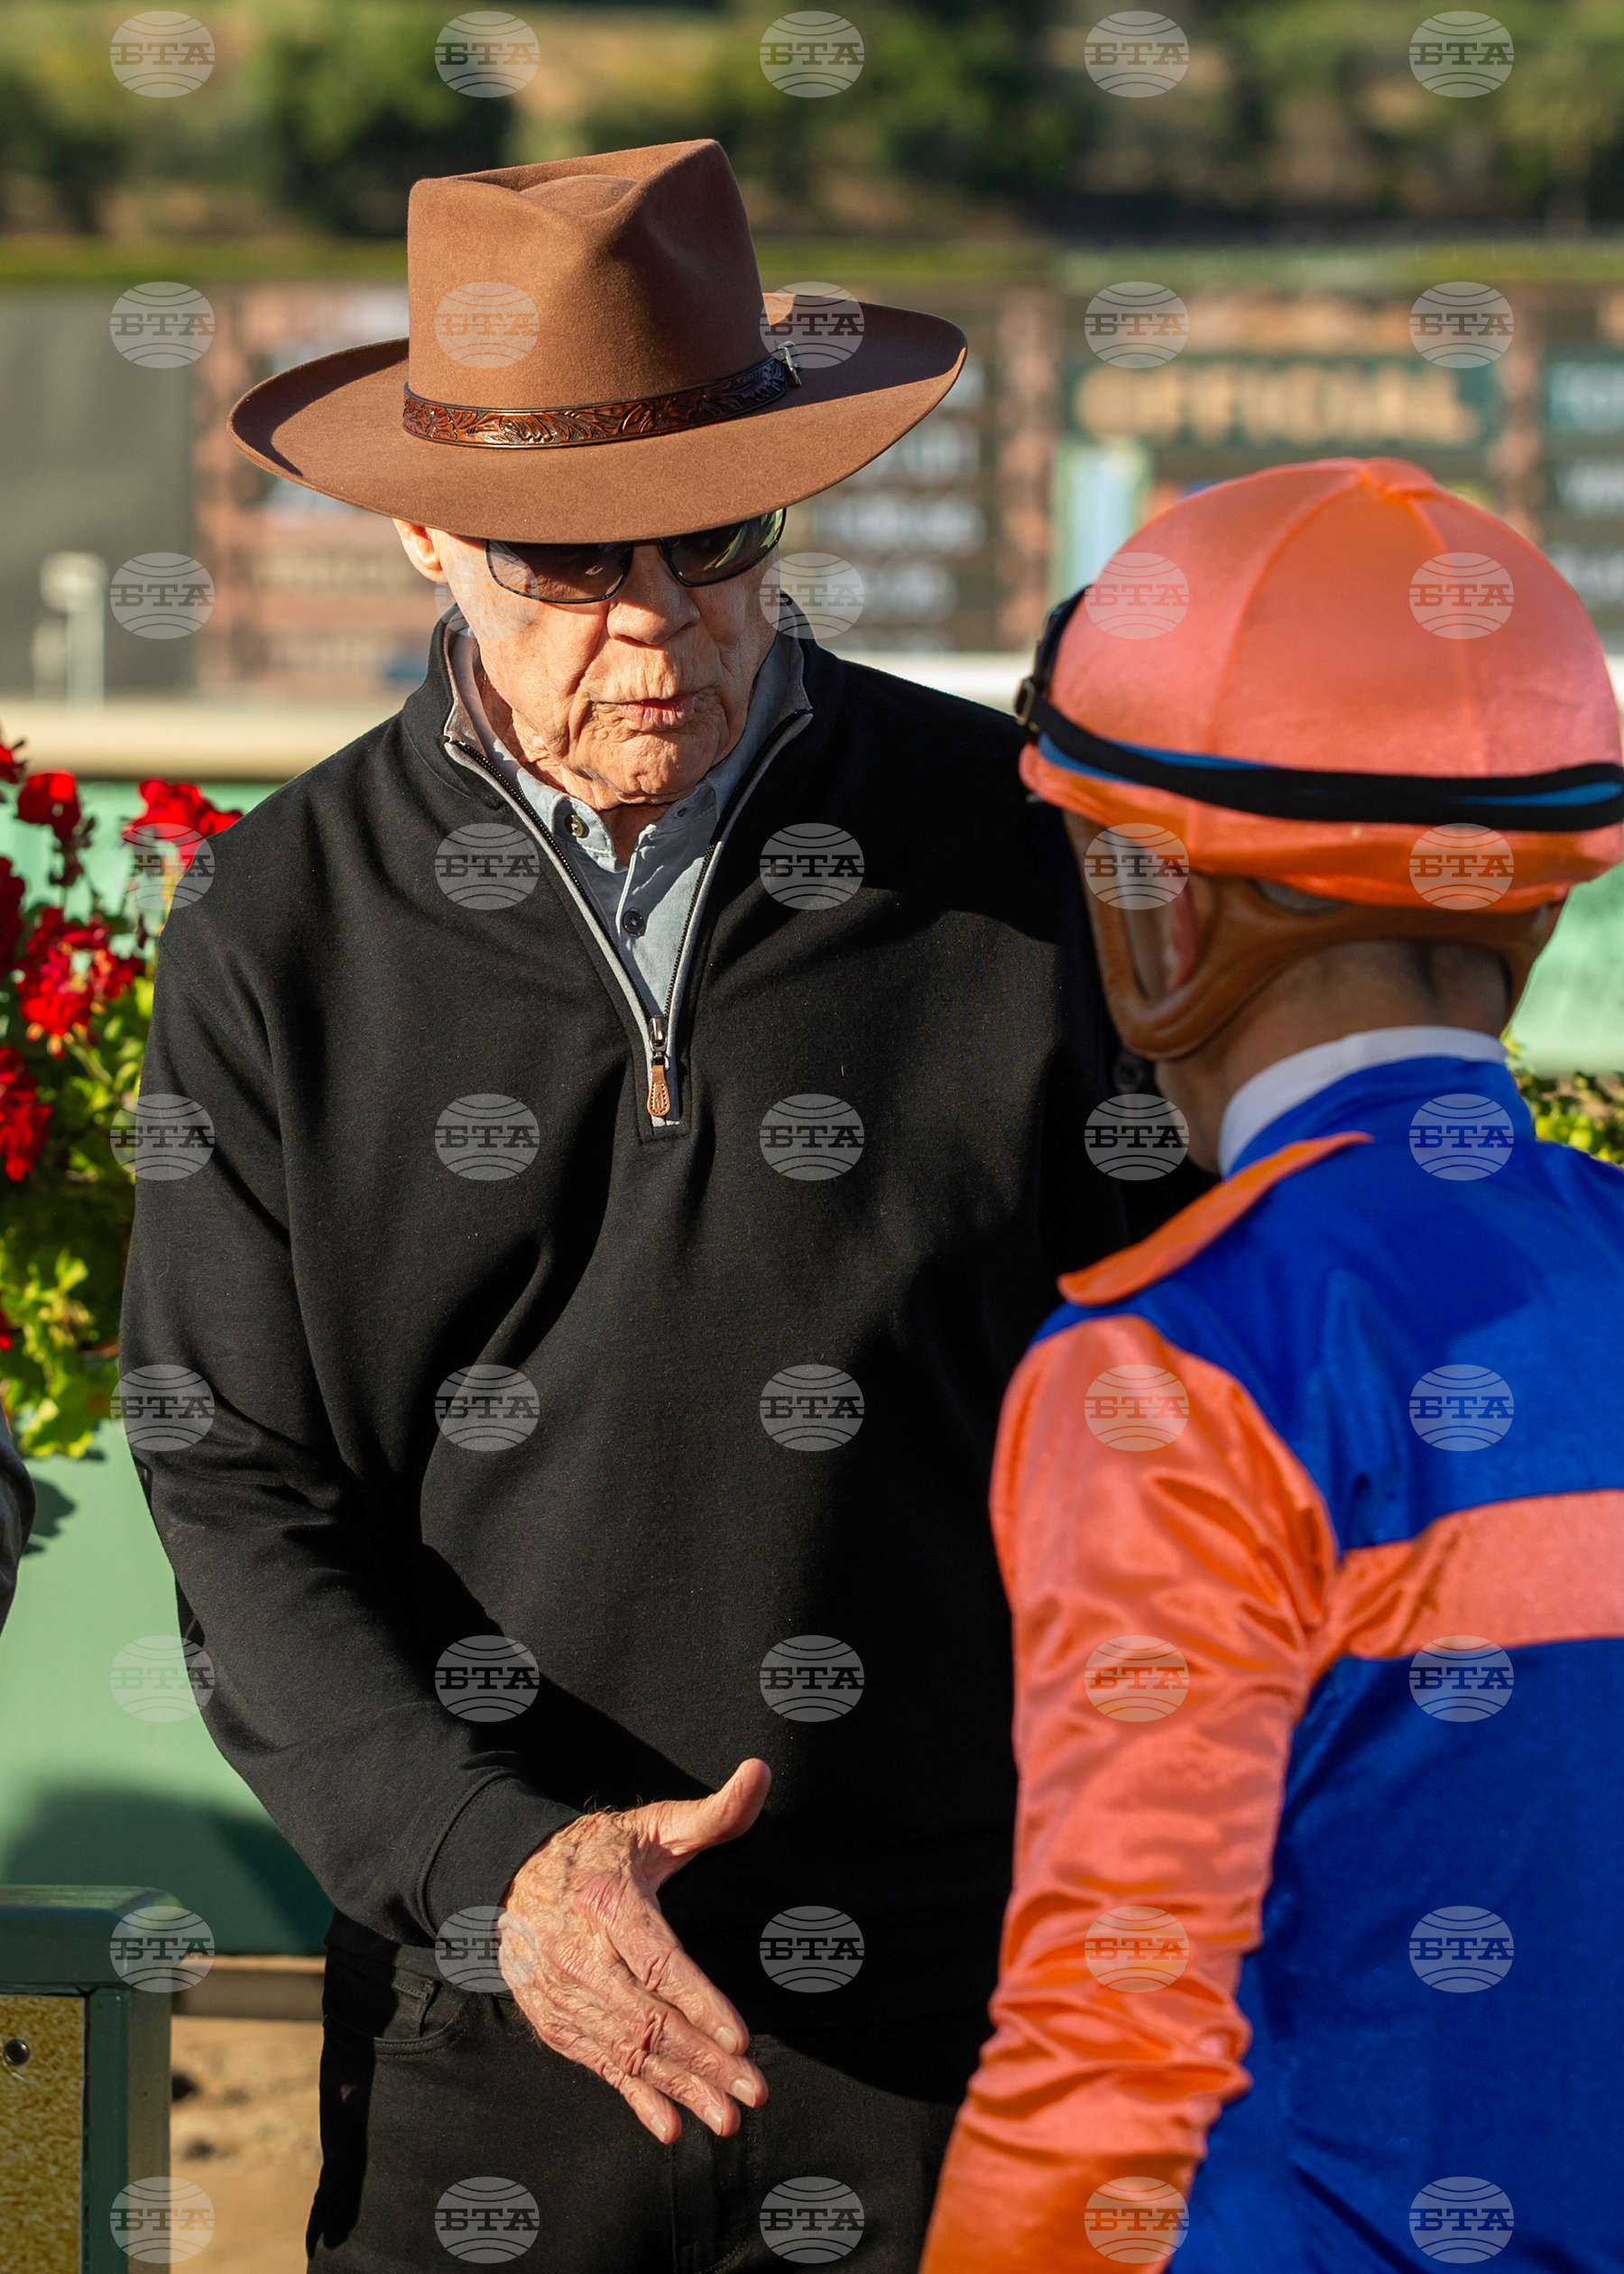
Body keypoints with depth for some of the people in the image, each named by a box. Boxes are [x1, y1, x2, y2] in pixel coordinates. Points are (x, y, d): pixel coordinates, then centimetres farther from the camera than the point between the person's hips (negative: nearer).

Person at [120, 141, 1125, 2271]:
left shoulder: (1028, 853, -1)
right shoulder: (277, 939, 0)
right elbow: (241, 1501, -2)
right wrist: (490, 1863, -17)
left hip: (966, 2016, 0)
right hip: (486, 2020, 0)